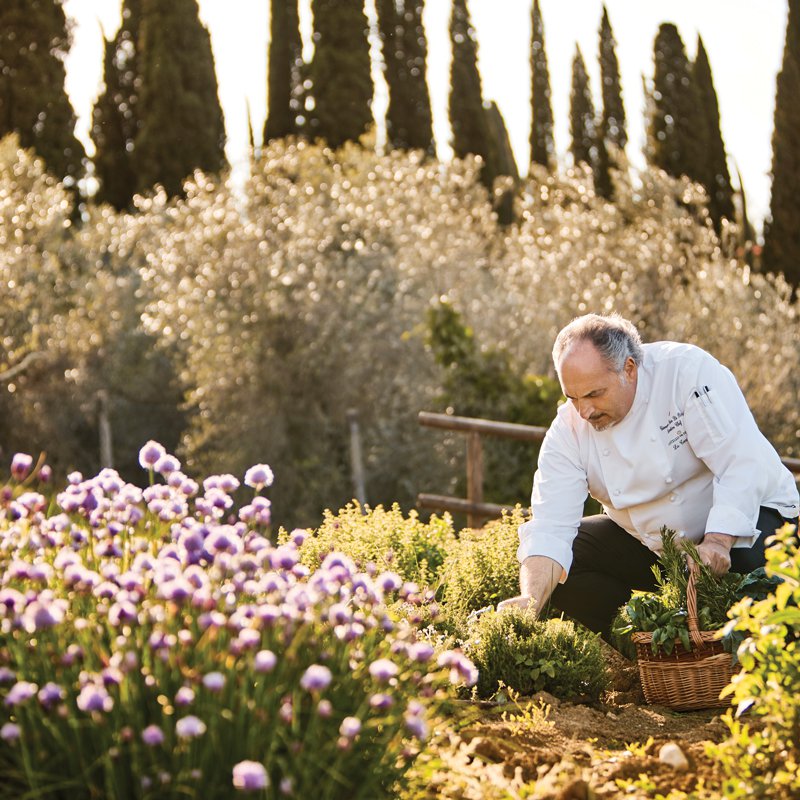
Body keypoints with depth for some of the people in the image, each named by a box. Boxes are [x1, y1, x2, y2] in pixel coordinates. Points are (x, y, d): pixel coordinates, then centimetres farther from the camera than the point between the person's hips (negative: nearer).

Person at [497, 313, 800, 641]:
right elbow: (550, 525, -20)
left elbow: (742, 463, -30)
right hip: (648, 541, 4)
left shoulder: (689, 370, -25)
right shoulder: (568, 430, -13)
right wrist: (531, 599, -37)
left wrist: (718, 541, -42)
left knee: (745, 563, -35)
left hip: (739, 517, -4)